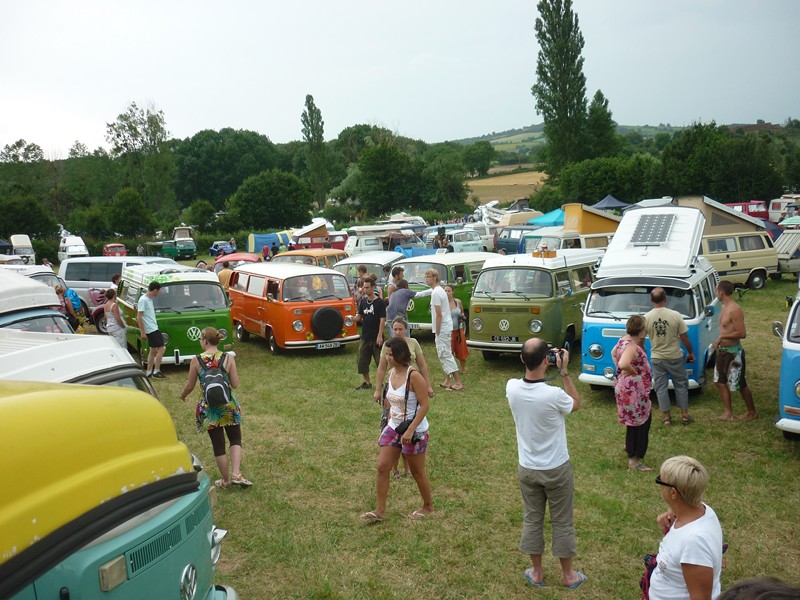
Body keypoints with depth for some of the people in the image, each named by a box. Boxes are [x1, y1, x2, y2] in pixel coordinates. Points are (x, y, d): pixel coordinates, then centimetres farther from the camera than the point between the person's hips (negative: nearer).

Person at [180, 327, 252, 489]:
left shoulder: (196, 360, -8)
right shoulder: (228, 358, -7)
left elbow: (190, 386, 0)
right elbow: (235, 384, -6)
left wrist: (183, 395, 22)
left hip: (208, 408, 0)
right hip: (229, 406, 0)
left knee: (218, 445, 12)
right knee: (235, 440, 17)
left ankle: (226, 480, 23)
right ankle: (236, 474, 1)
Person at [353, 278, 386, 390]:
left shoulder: (379, 303, -8)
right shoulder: (363, 302, 9)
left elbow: (382, 320, -11)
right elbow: (359, 317, 11)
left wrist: (380, 336, -18)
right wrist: (352, 318, -12)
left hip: (376, 338, -6)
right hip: (365, 336, 6)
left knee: (380, 360, -3)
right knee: (362, 361, 7)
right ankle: (367, 383, 20)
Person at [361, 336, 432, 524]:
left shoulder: (413, 376, -22)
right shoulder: (391, 373, 1)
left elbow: (424, 405, -22)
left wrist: (410, 430, -25)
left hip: (414, 431, -7)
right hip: (393, 428, 7)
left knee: (417, 472, 9)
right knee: (382, 467, 3)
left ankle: (428, 507, 31)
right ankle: (379, 511, 12)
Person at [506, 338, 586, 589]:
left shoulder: (512, 388, -16)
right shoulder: (555, 395, -28)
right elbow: (576, 404, -4)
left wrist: (536, 364, 1)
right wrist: (564, 371, -7)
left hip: (527, 469, 3)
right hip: (557, 469, -3)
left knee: (532, 519, 19)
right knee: (562, 522, 16)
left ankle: (536, 572, 34)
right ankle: (568, 575, 33)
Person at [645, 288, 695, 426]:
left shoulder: (646, 318, -11)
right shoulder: (675, 315, -13)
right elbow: (684, 338, -7)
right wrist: (691, 352, 8)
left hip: (657, 358, 0)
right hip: (675, 357, 0)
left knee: (661, 387, 11)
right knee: (681, 385, 15)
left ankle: (666, 417, 15)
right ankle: (684, 415, 20)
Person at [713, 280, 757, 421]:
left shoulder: (735, 310, -22)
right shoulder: (724, 307, 7)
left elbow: (742, 333, -26)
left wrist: (722, 337, -22)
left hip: (733, 353, -10)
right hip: (723, 351, 10)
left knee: (740, 384, 3)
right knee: (720, 381, 13)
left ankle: (752, 412, 20)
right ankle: (728, 412, 19)